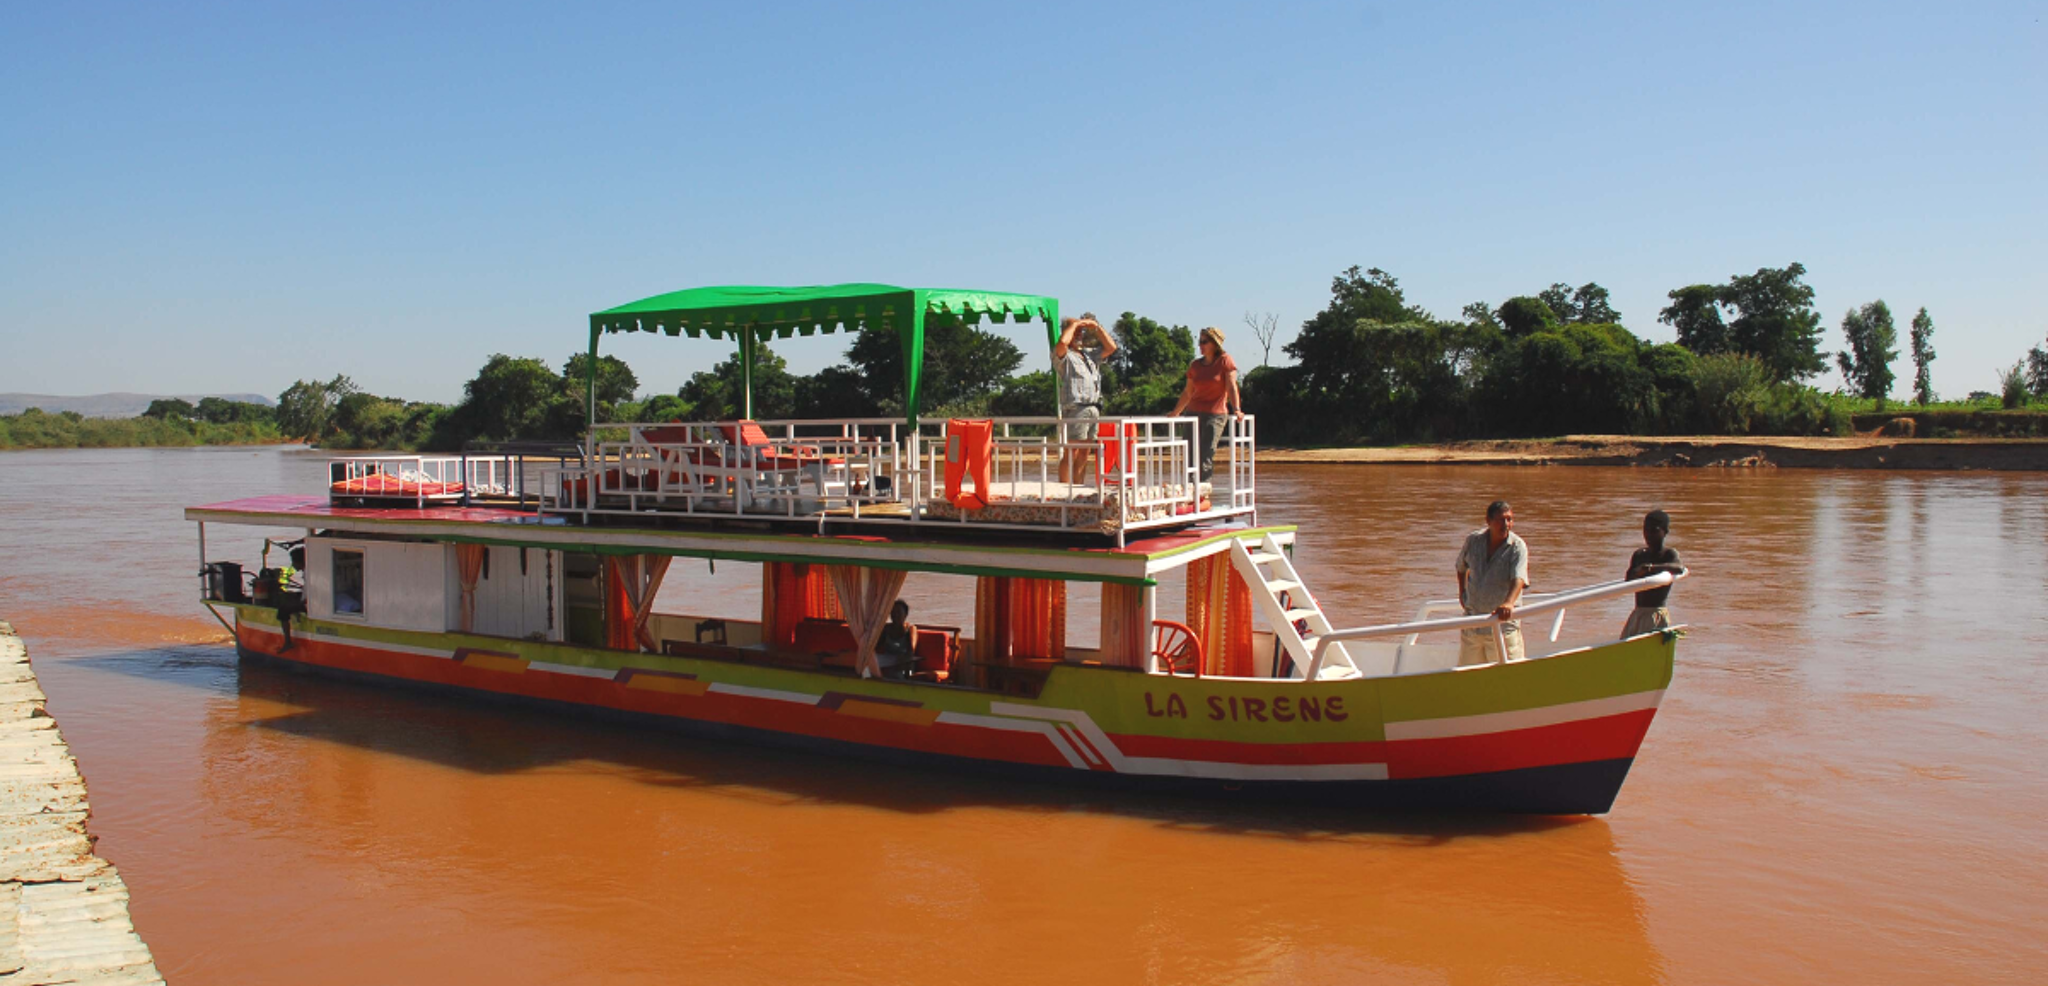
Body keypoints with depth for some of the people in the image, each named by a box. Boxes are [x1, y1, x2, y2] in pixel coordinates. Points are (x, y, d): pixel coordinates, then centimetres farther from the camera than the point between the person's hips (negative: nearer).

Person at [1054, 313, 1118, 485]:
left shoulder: (1090, 354, 25)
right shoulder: (1064, 356, 1)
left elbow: (1111, 347, 24)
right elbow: (1062, 342, -20)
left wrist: (1096, 327, 17)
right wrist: (1074, 323, -5)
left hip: (1094, 409, 7)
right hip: (1076, 408, -7)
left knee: (1084, 454, 8)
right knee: (1071, 454, -11)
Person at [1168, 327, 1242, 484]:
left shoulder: (1225, 361, -3)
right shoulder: (1195, 365, 11)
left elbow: (1231, 387, -11)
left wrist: (1237, 410, -23)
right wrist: (1175, 413, 22)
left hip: (1215, 414, -5)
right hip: (1194, 413, 5)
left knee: (1206, 455, -12)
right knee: (1191, 454, 1)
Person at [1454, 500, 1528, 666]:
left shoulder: (1517, 547, -12)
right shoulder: (1473, 540, 1)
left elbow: (1518, 579, -28)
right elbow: (1461, 566, 22)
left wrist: (1508, 603, -45)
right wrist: (1462, 592, 16)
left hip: (1503, 623, -4)